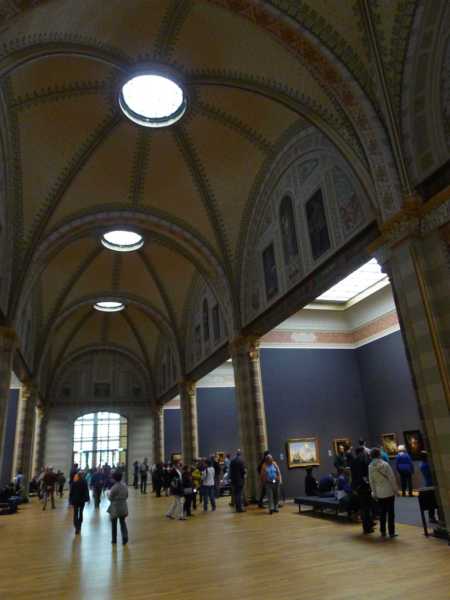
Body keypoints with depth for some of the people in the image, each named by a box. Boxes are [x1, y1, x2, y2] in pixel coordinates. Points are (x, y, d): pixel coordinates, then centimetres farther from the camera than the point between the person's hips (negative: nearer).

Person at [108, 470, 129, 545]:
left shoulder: (114, 487, -22)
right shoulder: (124, 485, -3)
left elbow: (110, 497, -15)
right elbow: (126, 495, 5)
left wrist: (108, 492, 3)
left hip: (115, 507, -5)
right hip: (123, 506, 5)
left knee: (114, 523, 13)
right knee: (122, 522, 14)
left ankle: (114, 540, 23)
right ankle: (125, 537, 3)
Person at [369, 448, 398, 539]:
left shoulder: (370, 466, -5)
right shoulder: (385, 464, -16)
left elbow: (371, 480, 0)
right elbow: (392, 478, -12)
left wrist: (374, 492, 10)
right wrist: (395, 489, -1)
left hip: (379, 493, 3)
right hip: (389, 491, -3)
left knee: (382, 512, 14)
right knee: (390, 512, 6)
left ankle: (383, 531, 18)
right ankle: (391, 532, 9)